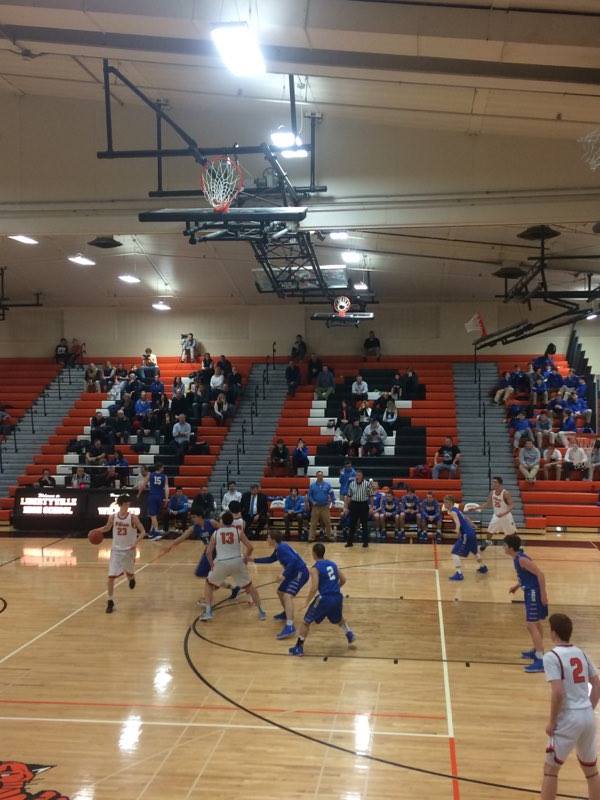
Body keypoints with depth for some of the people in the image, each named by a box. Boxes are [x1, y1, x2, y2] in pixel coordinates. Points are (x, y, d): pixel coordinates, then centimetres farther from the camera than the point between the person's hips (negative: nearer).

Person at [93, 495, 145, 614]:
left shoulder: (133, 518, -13)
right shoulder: (113, 517, -5)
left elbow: (143, 532, -9)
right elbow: (107, 528, 14)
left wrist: (136, 542, -25)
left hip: (129, 550, -1)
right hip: (116, 550, 1)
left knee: (129, 574, 14)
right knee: (111, 577, -6)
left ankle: (131, 579, 53)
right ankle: (110, 602, 6)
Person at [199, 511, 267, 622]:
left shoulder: (216, 533, 9)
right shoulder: (238, 531, 7)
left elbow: (208, 552, 5)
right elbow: (249, 547, -1)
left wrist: (212, 565, 19)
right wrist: (246, 558, 16)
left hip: (221, 563, 0)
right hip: (237, 562, 0)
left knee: (210, 584, 25)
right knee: (249, 586, 20)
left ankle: (208, 612, 18)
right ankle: (261, 611, 19)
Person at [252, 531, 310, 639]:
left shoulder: (282, 548, -17)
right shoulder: (279, 548, 15)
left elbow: (293, 560, -29)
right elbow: (271, 559, 32)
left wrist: (284, 575, -29)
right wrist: (254, 560, 32)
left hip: (300, 573, -11)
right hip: (295, 573, 11)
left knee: (287, 596, -24)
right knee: (280, 591, 24)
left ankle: (290, 626, -33)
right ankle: (287, 613, 46)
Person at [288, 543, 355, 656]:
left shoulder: (315, 568, -7)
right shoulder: (333, 564, 12)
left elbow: (314, 588, -15)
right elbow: (343, 580, 16)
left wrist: (308, 602, -2)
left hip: (324, 598, -6)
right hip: (337, 597, 6)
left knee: (306, 622, 9)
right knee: (339, 619, 36)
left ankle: (299, 648, 9)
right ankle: (350, 636, 38)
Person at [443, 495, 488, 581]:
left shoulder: (452, 512, -12)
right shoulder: (457, 510, 15)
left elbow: (458, 523, -28)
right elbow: (466, 520, 28)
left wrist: (458, 531, -42)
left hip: (466, 534, -10)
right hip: (471, 532, 10)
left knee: (455, 553, -11)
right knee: (475, 551, 32)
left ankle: (459, 574, -18)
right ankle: (483, 567, 53)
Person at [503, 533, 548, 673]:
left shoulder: (522, 559, -20)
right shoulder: (518, 558, 10)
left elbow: (540, 574, -24)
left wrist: (543, 594, -23)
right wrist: (517, 586, 19)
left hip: (534, 593, -11)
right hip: (531, 592, 11)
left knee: (531, 625, -11)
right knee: (535, 623, 24)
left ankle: (540, 660, -12)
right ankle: (537, 651, 42)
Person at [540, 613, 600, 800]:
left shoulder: (551, 656, -13)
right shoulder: (581, 653, 9)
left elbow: (558, 693, -21)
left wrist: (551, 721, -10)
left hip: (568, 718, -7)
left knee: (550, 769, 7)